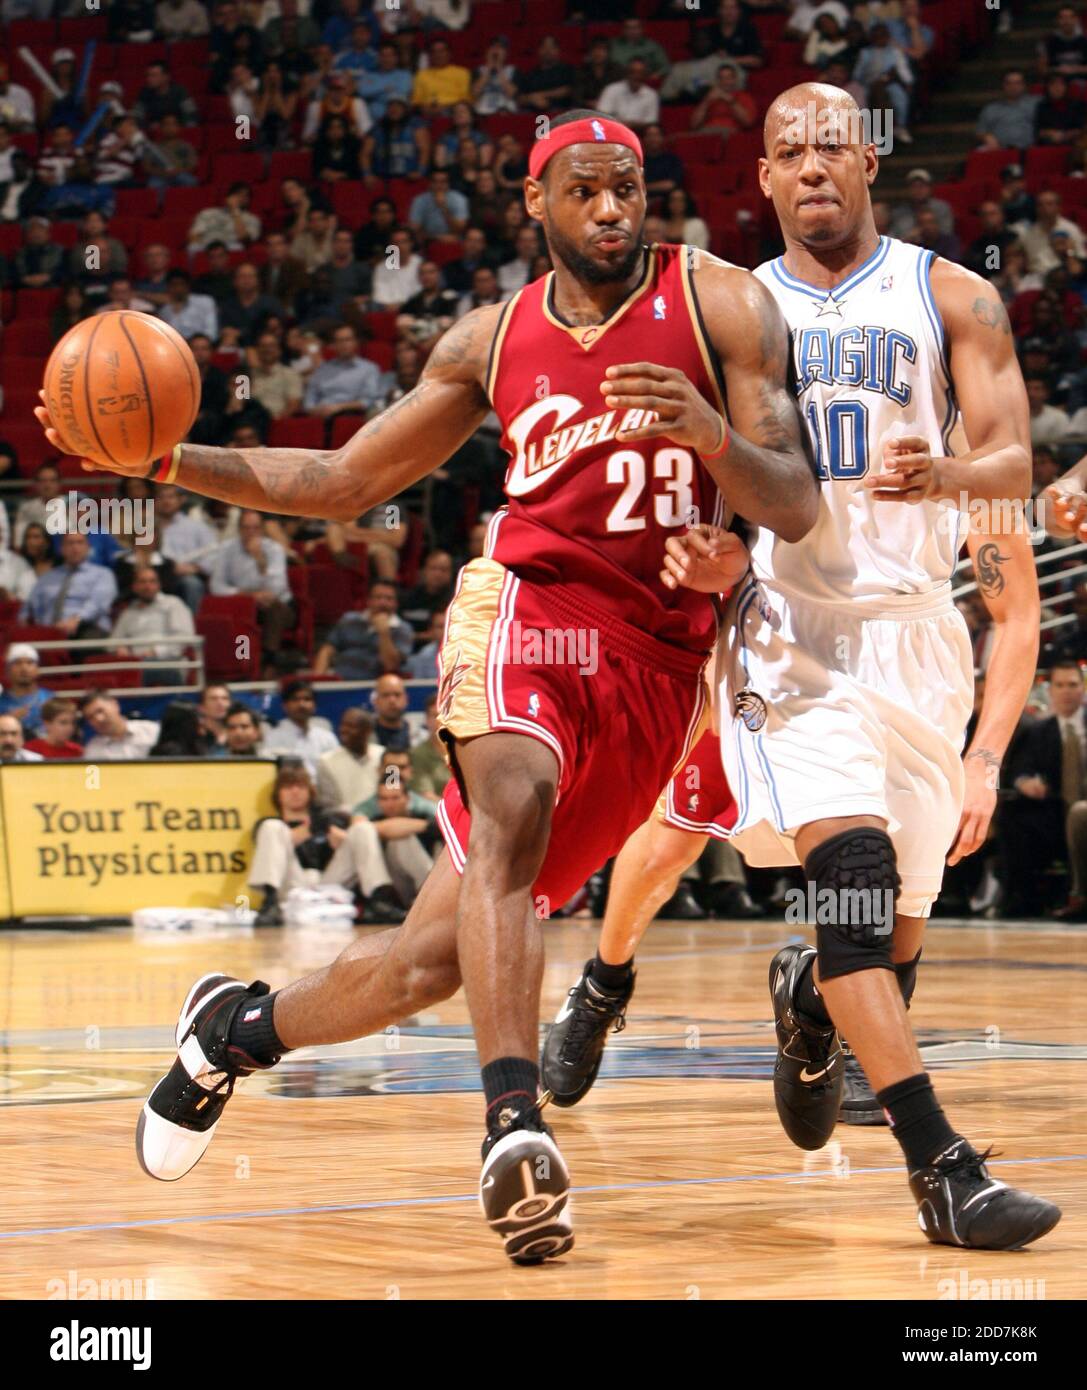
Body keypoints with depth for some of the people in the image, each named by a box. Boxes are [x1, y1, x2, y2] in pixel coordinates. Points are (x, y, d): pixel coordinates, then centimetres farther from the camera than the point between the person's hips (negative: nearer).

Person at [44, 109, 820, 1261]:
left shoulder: (720, 307, 2)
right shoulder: (492, 340, 10)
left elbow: (794, 511, -4)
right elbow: (342, 482, 18)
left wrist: (714, 437, -26)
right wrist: (172, 460, 5)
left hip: (654, 664, 0)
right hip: (524, 603, 0)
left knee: (432, 958, -1)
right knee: (512, 798, -37)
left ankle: (240, 1027, 27)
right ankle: (513, 1123, -45)